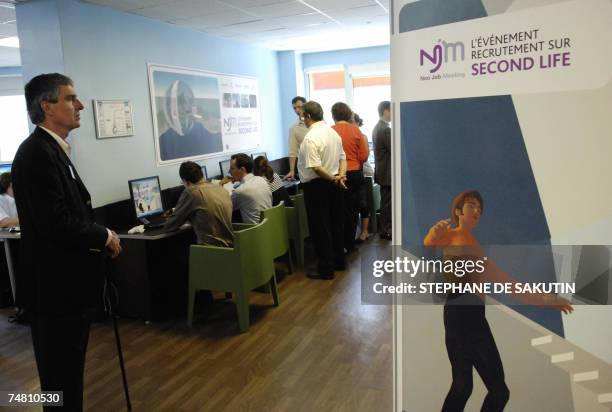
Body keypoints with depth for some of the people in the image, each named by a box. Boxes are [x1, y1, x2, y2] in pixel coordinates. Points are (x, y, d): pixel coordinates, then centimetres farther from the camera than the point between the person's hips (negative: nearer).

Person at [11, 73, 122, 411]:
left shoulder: (52, 150, 12)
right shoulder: (37, 153, -19)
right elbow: (55, 223, -26)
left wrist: (98, 238, 1)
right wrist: (104, 236, -12)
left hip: (64, 285, 10)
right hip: (54, 287, -10)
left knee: (67, 376, 23)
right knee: (61, 381, 6)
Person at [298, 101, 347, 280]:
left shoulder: (311, 137, -19)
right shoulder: (333, 132, 8)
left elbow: (315, 167, -26)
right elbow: (342, 157, 11)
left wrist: (333, 179, -15)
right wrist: (340, 175, -3)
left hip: (316, 186, -8)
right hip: (333, 185, 8)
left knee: (320, 227, 1)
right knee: (336, 223, 17)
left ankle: (326, 269, 7)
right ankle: (339, 261, 30)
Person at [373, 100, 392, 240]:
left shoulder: (377, 128, 12)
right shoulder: (386, 129, -19)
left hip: (381, 170, 10)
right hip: (388, 172, -10)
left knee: (385, 201, 16)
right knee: (387, 203, -2)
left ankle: (384, 229, 24)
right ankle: (386, 231, 6)